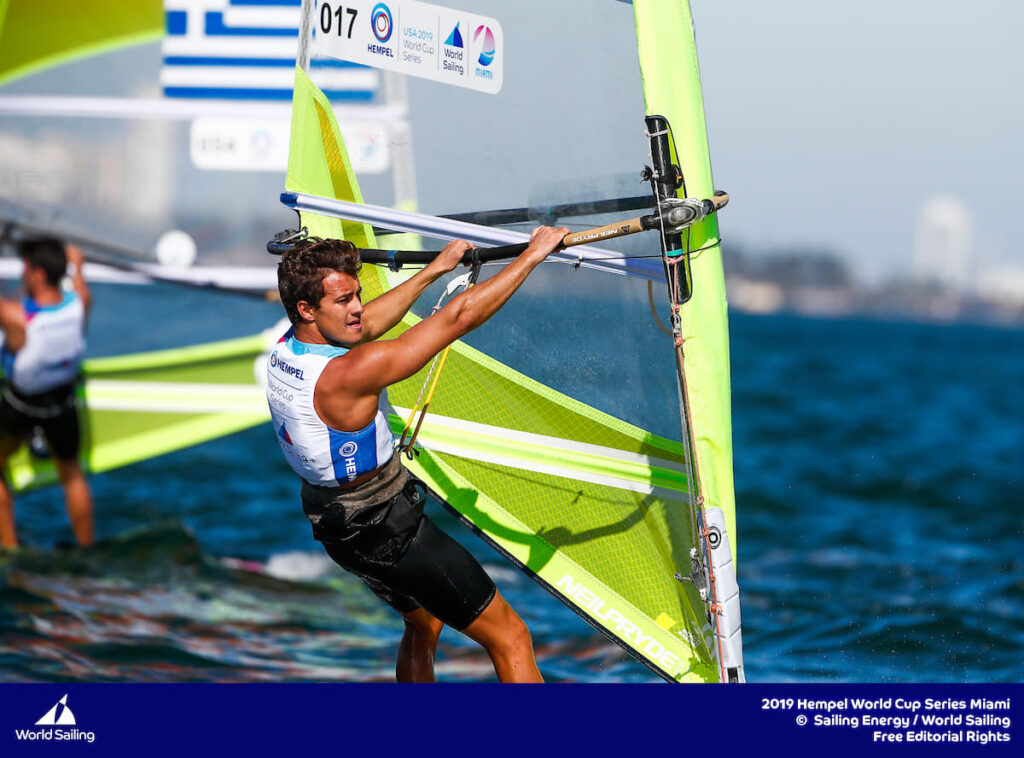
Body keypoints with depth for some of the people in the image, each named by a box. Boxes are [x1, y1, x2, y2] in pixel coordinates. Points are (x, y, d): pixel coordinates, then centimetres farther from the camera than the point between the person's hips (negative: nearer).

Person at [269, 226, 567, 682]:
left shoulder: (284, 352, -6)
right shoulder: (347, 375, -31)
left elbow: (367, 325, 15)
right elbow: (459, 316, -28)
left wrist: (434, 270, 24)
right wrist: (532, 254, -18)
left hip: (337, 529, 10)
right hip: (389, 536, -10)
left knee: (422, 625, 32)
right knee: (510, 639, -3)